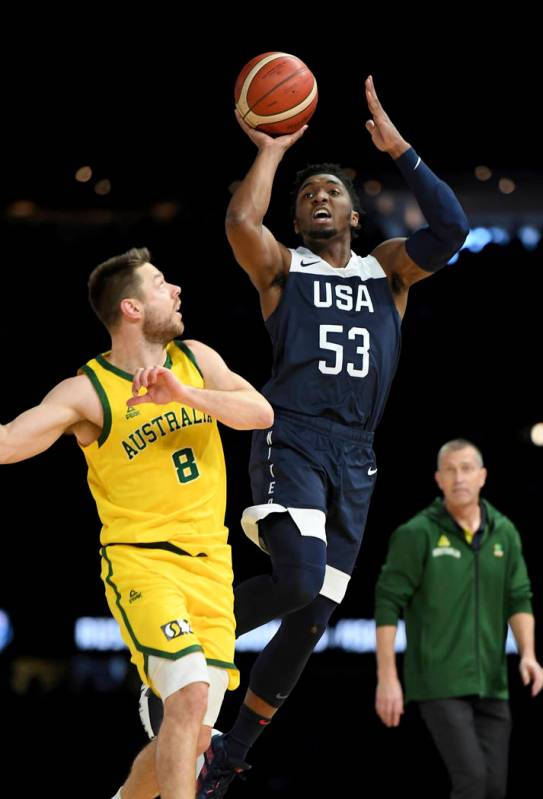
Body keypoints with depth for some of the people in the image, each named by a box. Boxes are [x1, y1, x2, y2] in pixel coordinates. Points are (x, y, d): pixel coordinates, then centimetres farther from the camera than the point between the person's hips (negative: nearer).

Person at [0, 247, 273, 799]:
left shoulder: (195, 360, 7)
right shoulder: (88, 390, -8)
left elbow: (261, 413, -6)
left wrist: (184, 394, -21)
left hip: (210, 564, 5)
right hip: (140, 561, -5)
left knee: (193, 738, 6)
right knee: (191, 692, -28)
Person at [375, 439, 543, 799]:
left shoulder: (504, 533, 8)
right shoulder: (417, 534, -6)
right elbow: (388, 605, -6)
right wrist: (387, 678, -11)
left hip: (491, 682, 5)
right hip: (440, 683, -5)